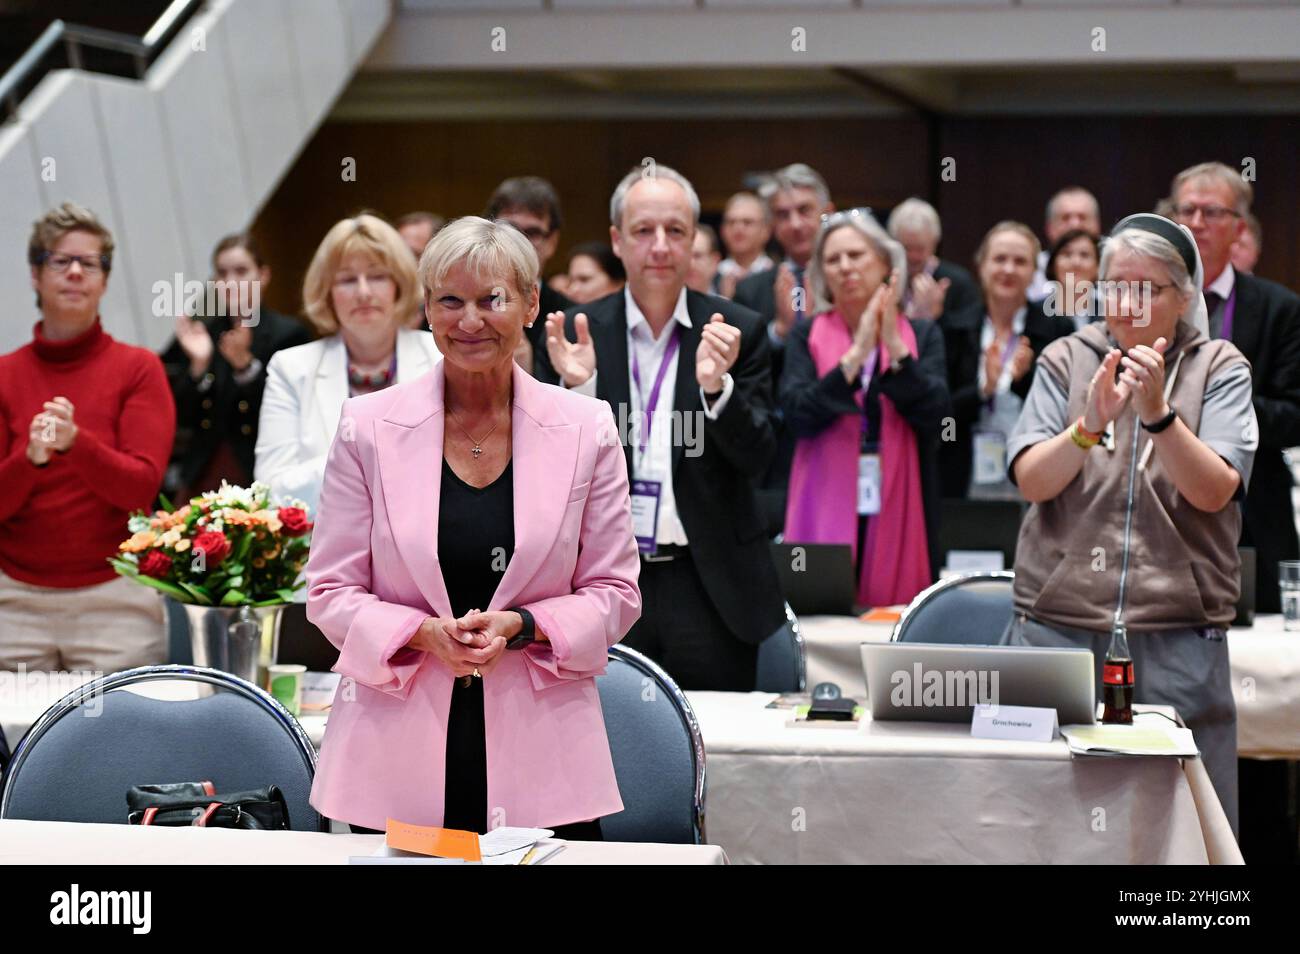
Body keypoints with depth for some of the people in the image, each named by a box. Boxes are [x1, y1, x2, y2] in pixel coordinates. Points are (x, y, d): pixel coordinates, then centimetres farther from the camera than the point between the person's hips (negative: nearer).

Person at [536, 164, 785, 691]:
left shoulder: (737, 330, 1)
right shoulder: (576, 331, 3)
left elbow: (755, 459, -3)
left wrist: (716, 386, -21)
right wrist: (574, 387, -18)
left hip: (711, 588, 0)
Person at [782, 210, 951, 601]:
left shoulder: (922, 334, 7)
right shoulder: (807, 336, 6)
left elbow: (935, 415, -5)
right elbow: (798, 414, -8)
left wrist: (894, 345, -14)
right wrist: (856, 354, -15)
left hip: (896, 512, 1)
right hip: (827, 511, 0)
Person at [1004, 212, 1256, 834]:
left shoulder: (1219, 369, 5)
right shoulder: (1065, 361, 7)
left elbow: (1213, 491, -8)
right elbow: (1032, 481, -3)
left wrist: (1157, 410, -22)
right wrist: (1090, 423, -21)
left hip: (1178, 639, -1)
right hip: (1058, 625, 1)